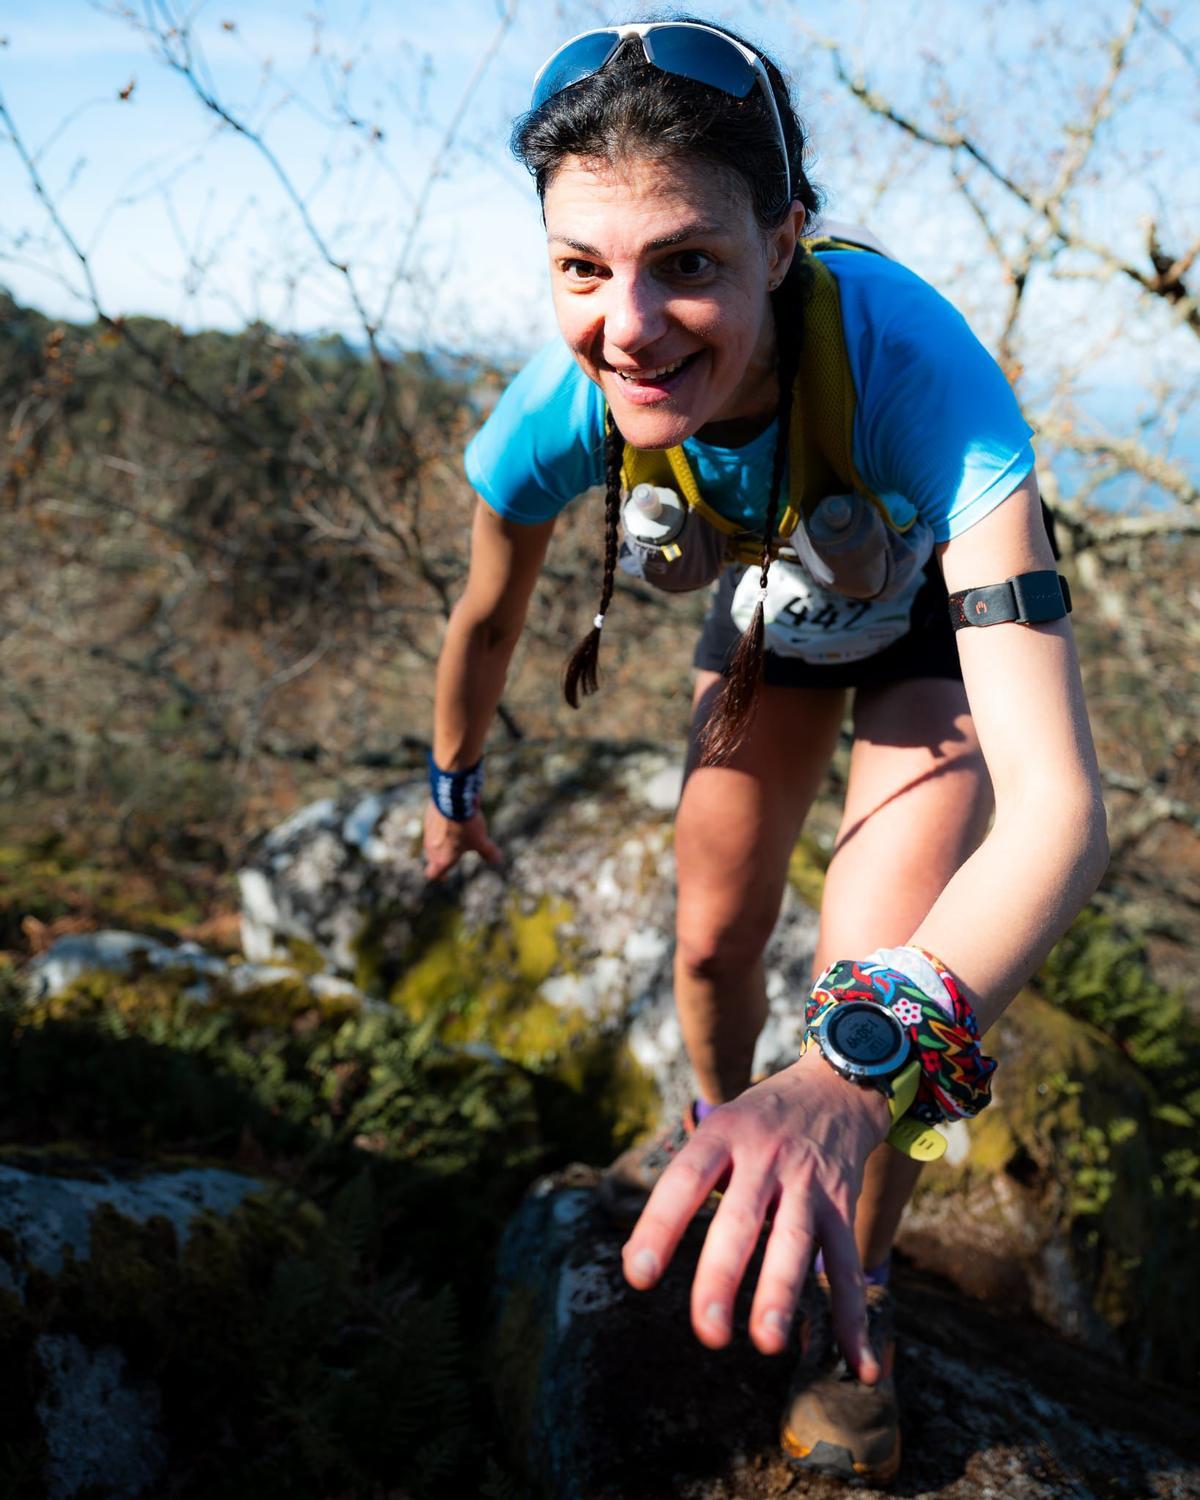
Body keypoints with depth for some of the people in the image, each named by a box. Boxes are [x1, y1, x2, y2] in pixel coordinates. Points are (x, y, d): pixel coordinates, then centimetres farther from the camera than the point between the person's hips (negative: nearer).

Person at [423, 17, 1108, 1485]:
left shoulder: (911, 362, -45)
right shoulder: (564, 403, -32)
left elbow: (1056, 809, -53)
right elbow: (487, 613, -8)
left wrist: (853, 1069, -68)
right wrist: (452, 791, 9)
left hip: (937, 617, -3)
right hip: (772, 609, 4)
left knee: (877, 985, -16)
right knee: (711, 938, 9)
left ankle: (856, 1300, 14)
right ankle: (716, 1126, 45)